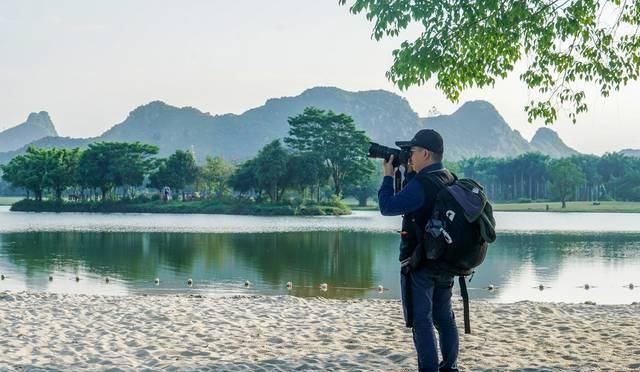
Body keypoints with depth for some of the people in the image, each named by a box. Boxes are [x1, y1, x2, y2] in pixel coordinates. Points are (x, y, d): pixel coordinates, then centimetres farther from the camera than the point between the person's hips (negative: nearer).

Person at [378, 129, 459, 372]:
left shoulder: (421, 183, -21)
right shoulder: (450, 180, 7)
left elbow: (387, 207, -16)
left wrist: (388, 176, -5)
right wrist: (409, 174, 10)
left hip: (420, 264, -8)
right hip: (445, 262, 8)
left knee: (421, 320, -2)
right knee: (444, 317, 15)